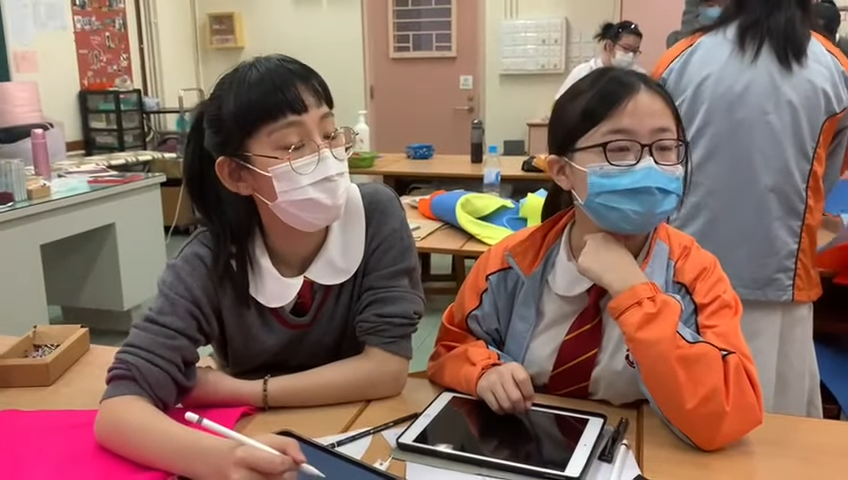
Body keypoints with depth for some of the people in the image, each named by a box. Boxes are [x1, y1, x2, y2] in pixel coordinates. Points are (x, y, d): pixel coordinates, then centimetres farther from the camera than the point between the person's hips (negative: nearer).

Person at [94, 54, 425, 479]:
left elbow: (387, 368, -18)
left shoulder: (377, 215, -18)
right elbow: (118, 411, -23)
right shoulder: (210, 262, -17)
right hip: (260, 445, -1)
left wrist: (236, 391, -19)